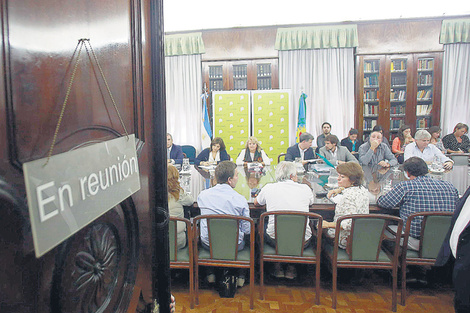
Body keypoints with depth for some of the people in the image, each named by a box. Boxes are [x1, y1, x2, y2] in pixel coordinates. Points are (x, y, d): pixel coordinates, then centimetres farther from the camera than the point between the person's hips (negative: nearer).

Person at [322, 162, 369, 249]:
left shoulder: (349, 196, -29)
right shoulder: (362, 189, 2)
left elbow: (350, 223, -36)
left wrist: (328, 224, -29)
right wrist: (339, 190, 13)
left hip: (346, 241, -9)